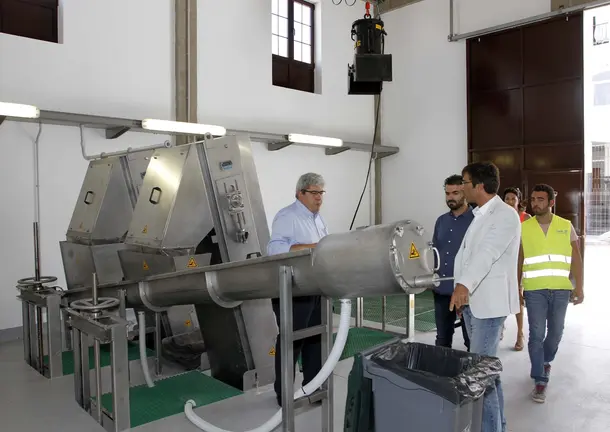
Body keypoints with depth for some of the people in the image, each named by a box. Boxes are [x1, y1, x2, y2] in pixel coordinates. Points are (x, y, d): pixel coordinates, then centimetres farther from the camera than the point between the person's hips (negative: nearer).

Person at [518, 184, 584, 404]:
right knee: (536, 334, -1)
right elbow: (518, 261, 6)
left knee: (556, 332, 13)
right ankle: (540, 380, 9)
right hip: (534, 289, -1)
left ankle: (546, 361, 41)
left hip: (561, 289, 2)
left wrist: (579, 287, 0)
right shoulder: (523, 228, 2)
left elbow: (576, 259, 6)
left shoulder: (566, 226, 4)